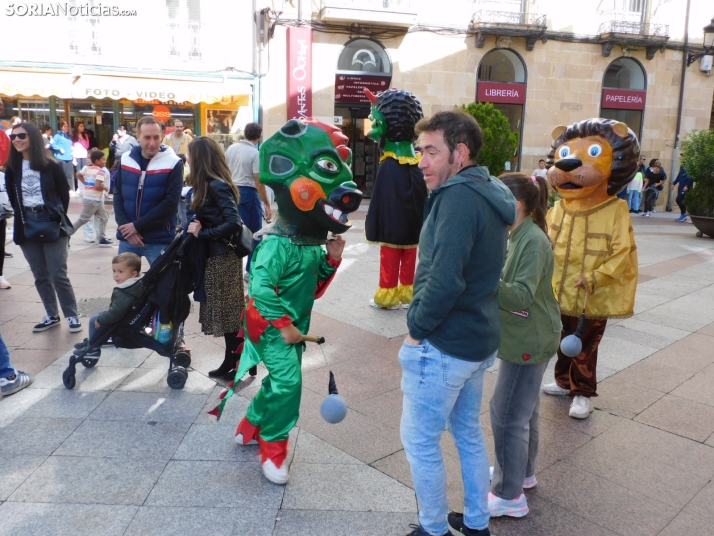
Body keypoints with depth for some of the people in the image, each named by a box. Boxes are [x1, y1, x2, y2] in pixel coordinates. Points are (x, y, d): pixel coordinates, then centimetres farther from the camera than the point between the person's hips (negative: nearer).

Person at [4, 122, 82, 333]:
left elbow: (64, 194, 1)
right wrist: (22, 218, 4)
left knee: (58, 275, -4)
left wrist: (57, 217, 1)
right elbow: (12, 198, 11)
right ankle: (52, 315, 22)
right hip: (26, 227, 4)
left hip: (51, 225, -4)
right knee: (40, 276, 10)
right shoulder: (11, 169, 4)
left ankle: (72, 316, 8)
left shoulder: (51, 166, -5)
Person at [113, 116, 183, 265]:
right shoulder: (126, 159, 5)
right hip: (127, 237, 4)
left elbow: (170, 203, -13)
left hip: (160, 240, -4)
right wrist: (125, 227, -8)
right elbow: (118, 196, 6)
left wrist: (137, 226, -14)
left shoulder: (173, 163, -7)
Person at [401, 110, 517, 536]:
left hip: (442, 345, -9)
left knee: (420, 441, 8)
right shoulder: (490, 194, 9)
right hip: (478, 339, 10)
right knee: (469, 431, 22)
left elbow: (444, 280, -30)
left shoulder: (459, 197, -21)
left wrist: (417, 328, -15)